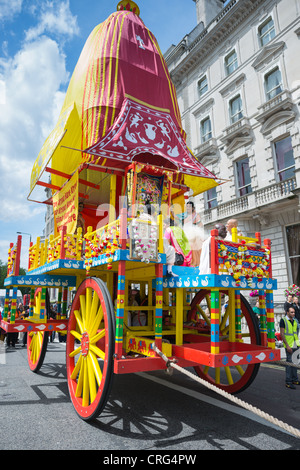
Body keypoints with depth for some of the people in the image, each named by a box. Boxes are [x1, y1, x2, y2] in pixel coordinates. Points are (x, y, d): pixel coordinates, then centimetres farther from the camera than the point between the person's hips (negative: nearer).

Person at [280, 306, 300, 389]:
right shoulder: (283, 320, -9)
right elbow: (282, 334, -11)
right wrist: (287, 345, -16)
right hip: (289, 345, -6)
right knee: (289, 362, -5)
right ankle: (288, 382, 1)